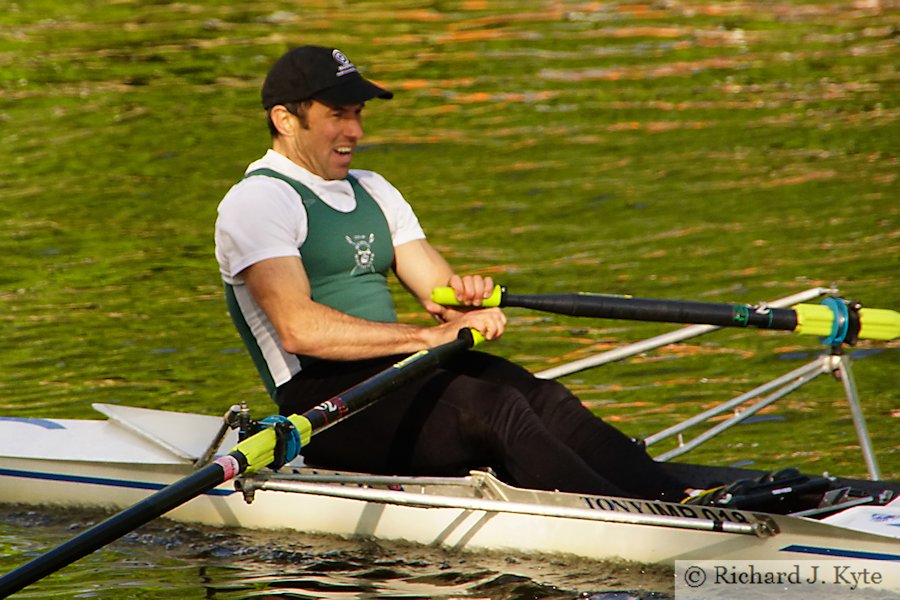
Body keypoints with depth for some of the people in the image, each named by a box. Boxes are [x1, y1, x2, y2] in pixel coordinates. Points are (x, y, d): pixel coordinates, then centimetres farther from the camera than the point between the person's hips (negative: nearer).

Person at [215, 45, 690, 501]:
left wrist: (464, 298, -9)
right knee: (494, 410, -29)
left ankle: (674, 502, -35)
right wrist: (430, 335, -24)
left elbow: (444, 296, 16)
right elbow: (299, 329, -19)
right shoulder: (256, 201, -4)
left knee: (542, 398, -20)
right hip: (321, 396, -7)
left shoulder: (372, 192, 23)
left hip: (390, 372, 7)